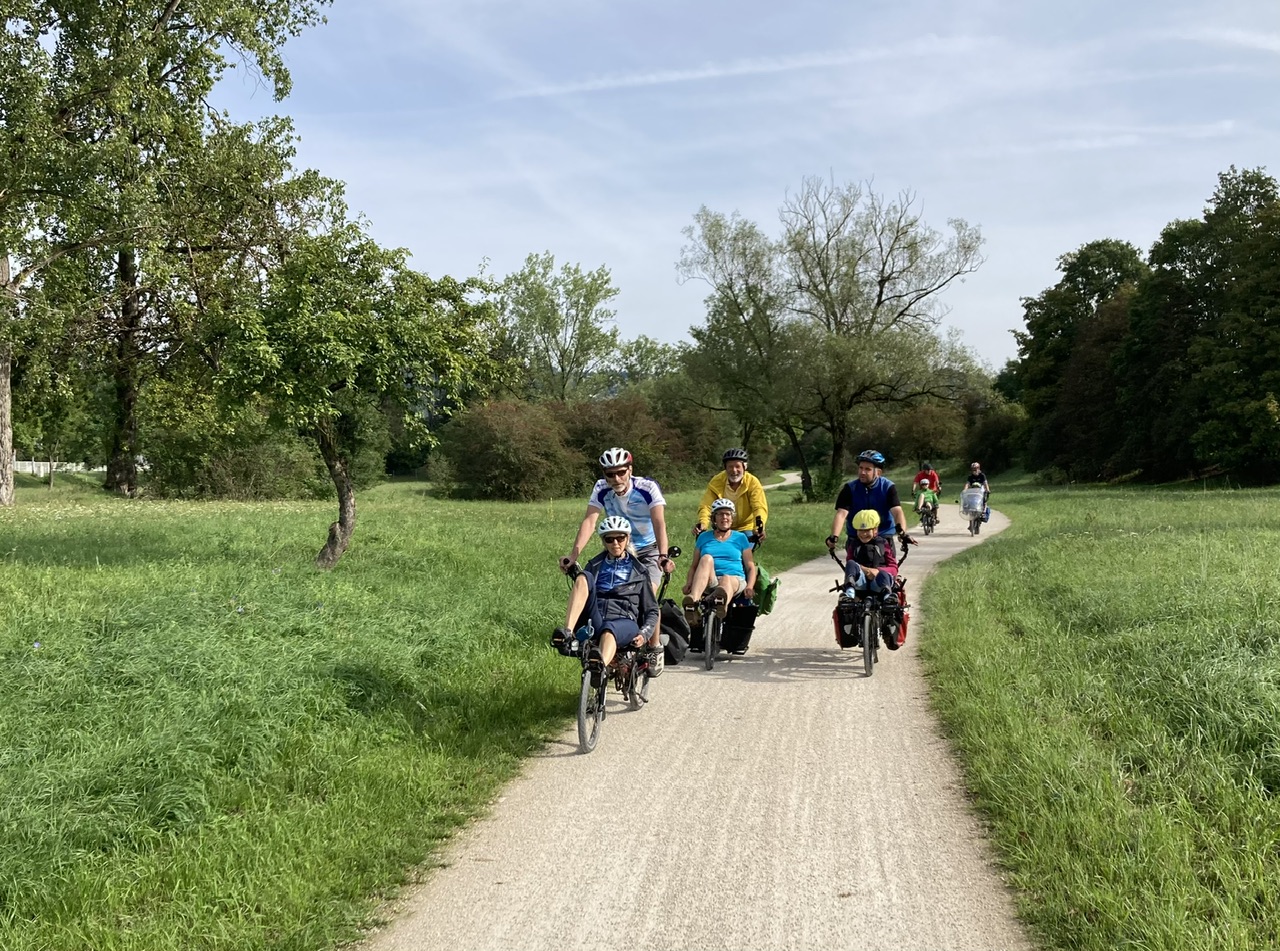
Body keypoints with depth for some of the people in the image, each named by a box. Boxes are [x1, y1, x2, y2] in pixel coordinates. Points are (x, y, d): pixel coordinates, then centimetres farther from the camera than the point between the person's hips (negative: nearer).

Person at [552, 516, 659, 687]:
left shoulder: (638, 571, 21)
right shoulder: (594, 566, 26)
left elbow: (652, 610, 17)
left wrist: (644, 633, -2)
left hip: (624, 622, -2)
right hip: (594, 619, 2)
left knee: (608, 629, -41)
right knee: (584, 577, -23)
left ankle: (600, 668, -77)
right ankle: (567, 633, -40)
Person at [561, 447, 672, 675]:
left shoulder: (648, 488, -23)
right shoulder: (601, 490, -14)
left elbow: (659, 523, -34)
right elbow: (589, 521, -24)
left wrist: (663, 556, -49)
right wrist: (573, 554, -37)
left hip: (648, 551, -4)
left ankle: (655, 650, -5)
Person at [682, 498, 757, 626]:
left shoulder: (740, 538, 18)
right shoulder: (704, 537, 22)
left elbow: (751, 567, 15)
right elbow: (694, 565, 21)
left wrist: (750, 587, -5)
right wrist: (688, 583, 1)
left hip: (734, 580, -1)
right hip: (708, 582, 1)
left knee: (726, 579, -39)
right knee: (707, 558, -32)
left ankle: (722, 603, -81)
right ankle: (693, 602, -59)